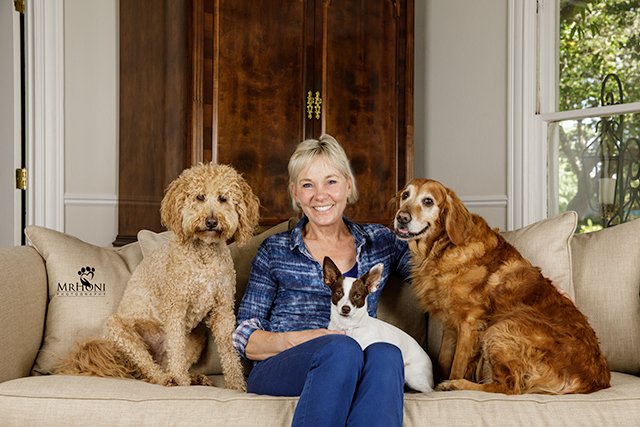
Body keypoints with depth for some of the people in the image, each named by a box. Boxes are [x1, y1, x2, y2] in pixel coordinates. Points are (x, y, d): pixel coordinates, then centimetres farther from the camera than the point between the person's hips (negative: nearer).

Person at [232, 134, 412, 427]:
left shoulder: (379, 242, 19)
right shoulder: (276, 252, 12)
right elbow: (244, 338, 7)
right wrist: (297, 340, -11)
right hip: (277, 372, -2)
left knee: (385, 354, -34)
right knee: (342, 348, -35)